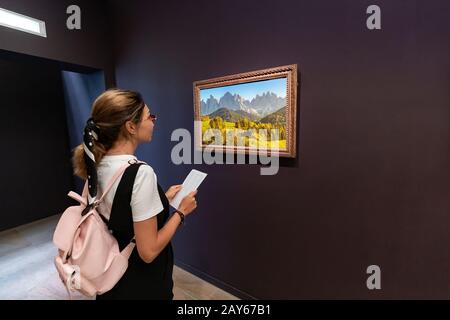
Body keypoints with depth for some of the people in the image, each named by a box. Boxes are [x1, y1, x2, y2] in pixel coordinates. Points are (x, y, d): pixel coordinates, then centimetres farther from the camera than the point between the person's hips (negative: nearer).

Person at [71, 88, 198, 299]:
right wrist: (181, 211, -14)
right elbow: (148, 251, -25)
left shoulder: (98, 165, -5)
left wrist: (163, 199, 7)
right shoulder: (140, 173, -30)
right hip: (141, 285, -6)